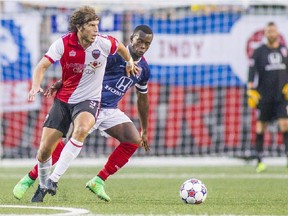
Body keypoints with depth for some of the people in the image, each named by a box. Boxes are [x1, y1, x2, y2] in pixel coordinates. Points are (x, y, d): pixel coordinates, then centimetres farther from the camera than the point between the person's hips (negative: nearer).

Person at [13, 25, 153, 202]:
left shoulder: (144, 69, 8)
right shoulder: (114, 54, -13)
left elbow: (143, 99, 21)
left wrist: (144, 131, 25)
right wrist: (60, 84, -31)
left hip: (110, 110, 6)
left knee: (134, 140, -13)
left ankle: (98, 181, -6)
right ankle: (29, 179, -5)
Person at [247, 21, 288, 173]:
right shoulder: (258, 52, -1)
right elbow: (252, 72, -3)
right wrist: (251, 91, -10)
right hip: (264, 96, -2)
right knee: (261, 126, 2)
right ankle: (259, 160, 10)